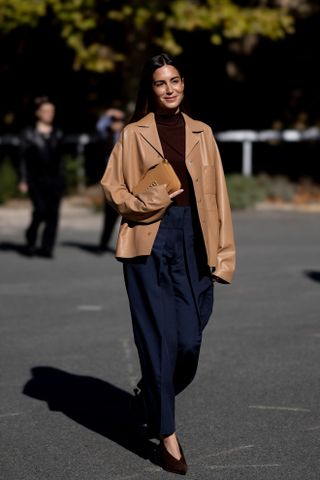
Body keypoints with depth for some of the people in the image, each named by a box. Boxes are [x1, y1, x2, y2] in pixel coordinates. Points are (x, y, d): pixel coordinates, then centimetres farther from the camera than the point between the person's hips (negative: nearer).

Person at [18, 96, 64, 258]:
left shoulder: (57, 134, 13)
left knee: (53, 213, -3)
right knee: (40, 210, -13)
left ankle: (46, 248, 2)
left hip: (54, 179, 3)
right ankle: (30, 241, 11)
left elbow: (59, 158, 15)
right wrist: (23, 180, -4)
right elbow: (23, 158, 2)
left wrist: (61, 179, 11)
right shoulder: (29, 133, 4)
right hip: (36, 179, -3)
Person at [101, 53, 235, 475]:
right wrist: (150, 202, -12)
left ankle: (153, 393, 32)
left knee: (189, 339, 0)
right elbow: (112, 188, 7)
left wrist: (223, 254, 3)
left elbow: (217, 195, 9)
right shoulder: (133, 134, 5)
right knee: (160, 337, -4)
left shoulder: (202, 134, 11)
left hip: (193, 240, 2)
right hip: (150, 242, -2)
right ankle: (166, 433, 4)